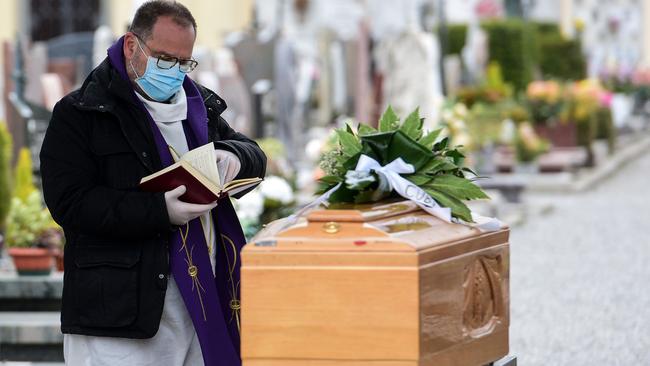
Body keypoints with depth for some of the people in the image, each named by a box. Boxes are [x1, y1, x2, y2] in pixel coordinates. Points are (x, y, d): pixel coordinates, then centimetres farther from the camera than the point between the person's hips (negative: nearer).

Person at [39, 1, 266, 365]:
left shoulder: (199, 106, 18)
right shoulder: (79, 113, -2)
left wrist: (232, 155, -6)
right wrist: (160, 211, -22)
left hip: (202, 300, 6)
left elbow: (256, 157, 21)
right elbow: (69, 203, -12)